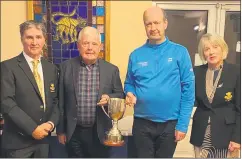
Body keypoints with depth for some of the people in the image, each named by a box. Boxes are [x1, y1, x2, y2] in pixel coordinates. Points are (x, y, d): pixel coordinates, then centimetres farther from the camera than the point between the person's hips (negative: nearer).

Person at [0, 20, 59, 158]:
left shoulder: (52, 68, 7)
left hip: (43, 138, 5)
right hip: (18, 140, -5)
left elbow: (56, 100, 10)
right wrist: (32, 128, -17)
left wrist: (51, 123, -7)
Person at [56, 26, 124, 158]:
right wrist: (61, 130, 4)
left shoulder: (111, 69, -1)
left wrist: (109, 98, -17)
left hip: (101, 133, 0)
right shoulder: (66, 67, -1)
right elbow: (61, 100, 2)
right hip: (74, 133, 0)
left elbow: (120, 95, 6)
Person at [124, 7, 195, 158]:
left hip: (170, 123, -1)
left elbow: (188, 90, -6)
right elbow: (129, 84, 12)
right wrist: (130, 93, -11)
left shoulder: (180, 52, -5)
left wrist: (182, 124, -9)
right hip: (142, 123, 1)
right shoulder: (136, 55, 1)